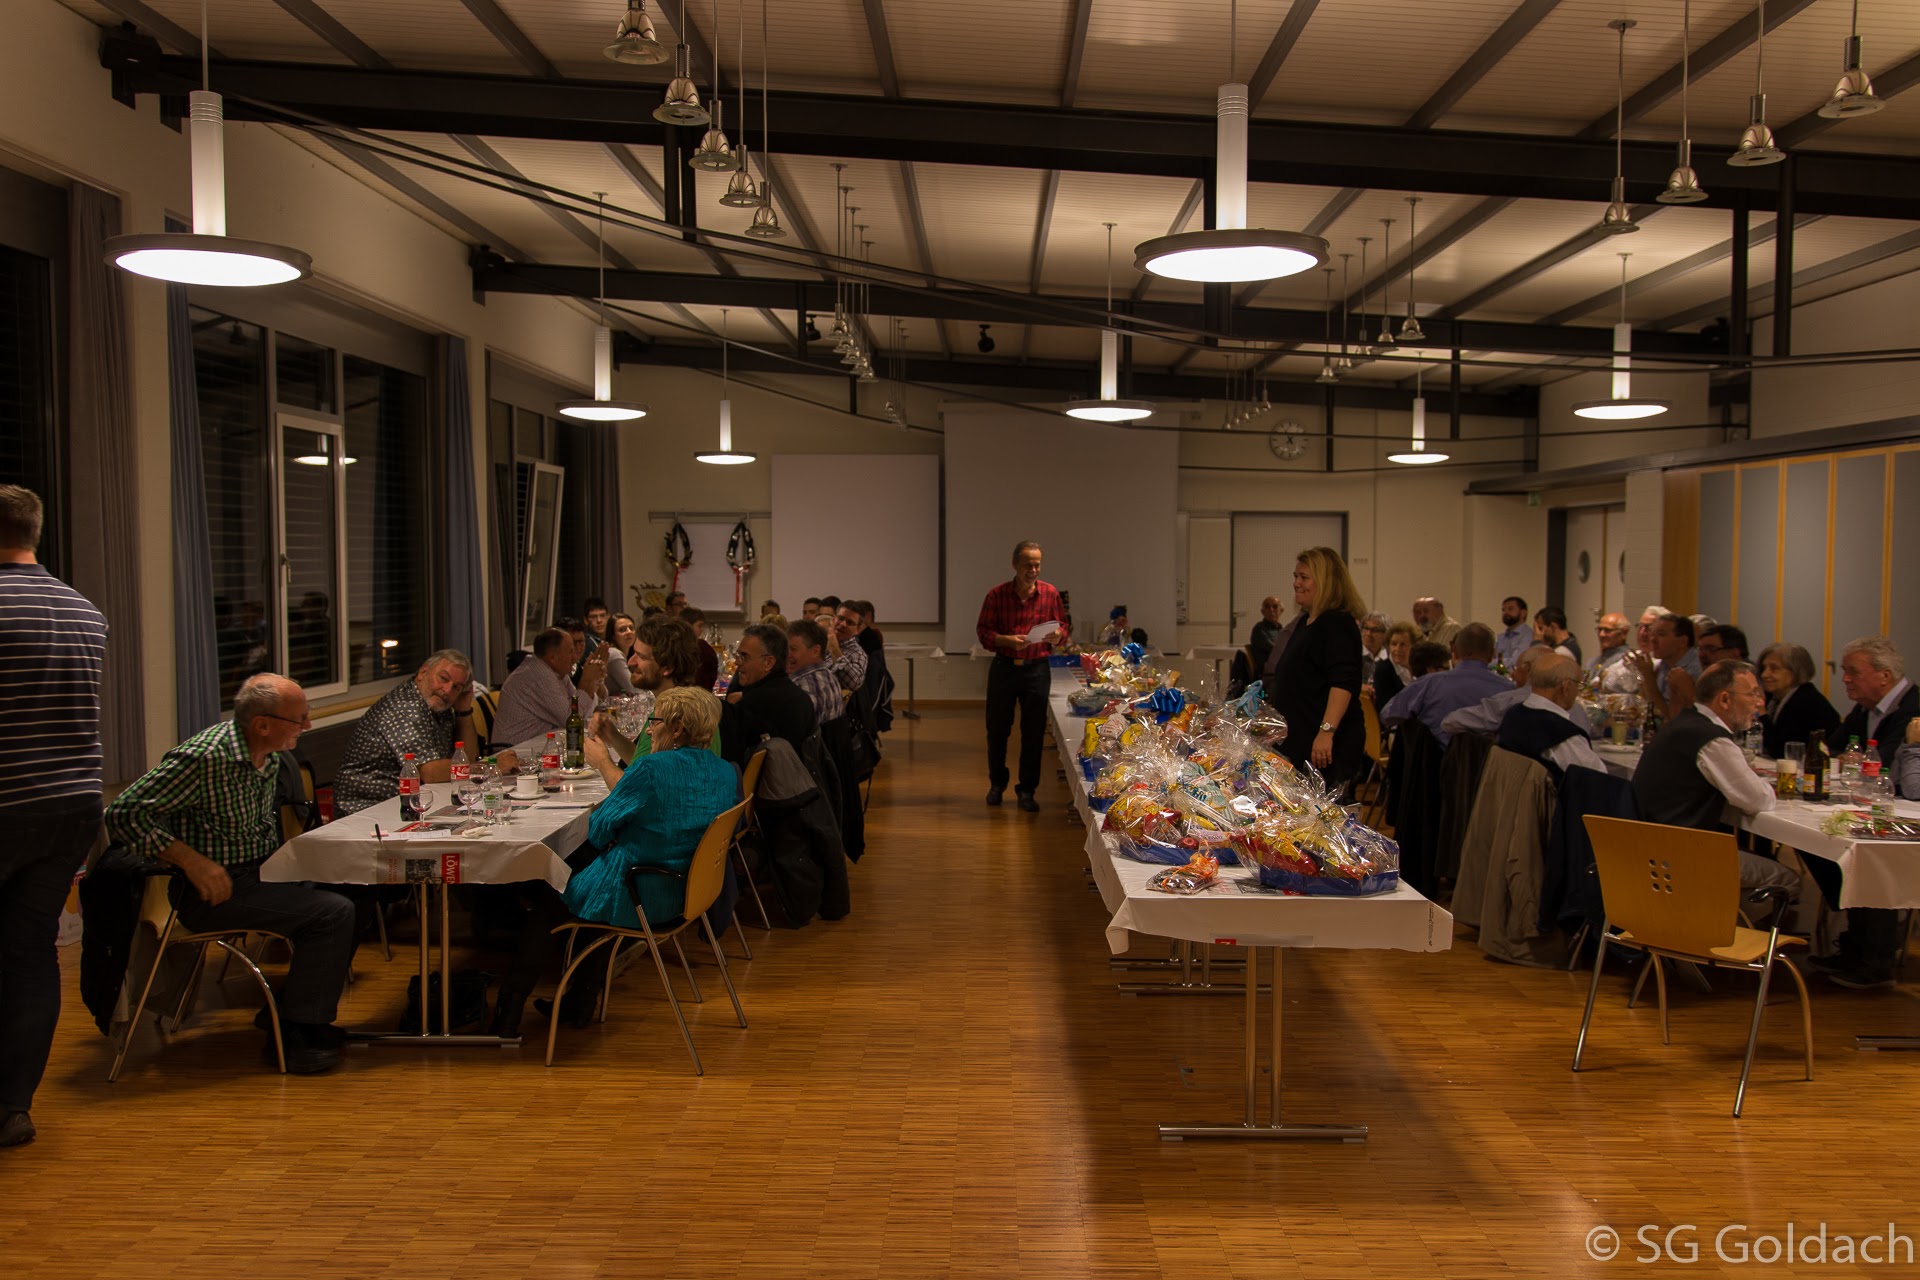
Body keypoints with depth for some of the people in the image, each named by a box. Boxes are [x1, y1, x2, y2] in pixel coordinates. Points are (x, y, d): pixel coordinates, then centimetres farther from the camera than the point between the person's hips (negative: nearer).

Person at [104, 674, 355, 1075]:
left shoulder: (268, 756, 7)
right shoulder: (203, 758, -21)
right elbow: (123, 814, -22)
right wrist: (192, 860, -26)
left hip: (257, 875, 9)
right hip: (214, 890, -9)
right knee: (333, 913, -20)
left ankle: (296, 1011, 10)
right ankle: (292, 1035, -8)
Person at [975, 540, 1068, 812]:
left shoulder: (1050, 594, 2)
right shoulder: (997, 595, -2)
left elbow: (1063, 628, 7)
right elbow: (983, 631, -2)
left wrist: (1057, 635, -17)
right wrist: (1007, 640, -19)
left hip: (1036, 669, 0)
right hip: (1003, 666, 0)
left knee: (1033, 733, 2)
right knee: (997, 729, 8)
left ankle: (1026, 790, 14)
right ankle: (997, 783, 28)